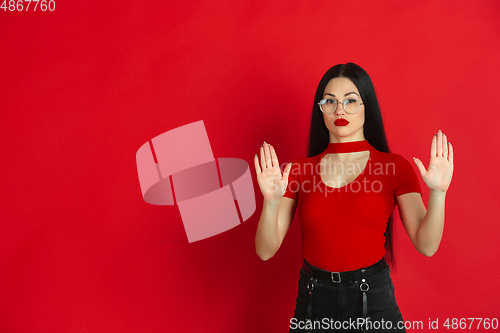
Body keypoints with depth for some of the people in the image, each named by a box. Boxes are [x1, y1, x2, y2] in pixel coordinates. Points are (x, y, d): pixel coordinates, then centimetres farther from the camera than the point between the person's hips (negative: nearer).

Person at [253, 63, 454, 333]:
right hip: (313, 300, 1)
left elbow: (426, 245, -9)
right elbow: (266, 250, -7)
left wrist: (437, 193, -25)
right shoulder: (299, 171, -1)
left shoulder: (395, 167, -3)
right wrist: (271, 201, -25)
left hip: (373, 300, -1)